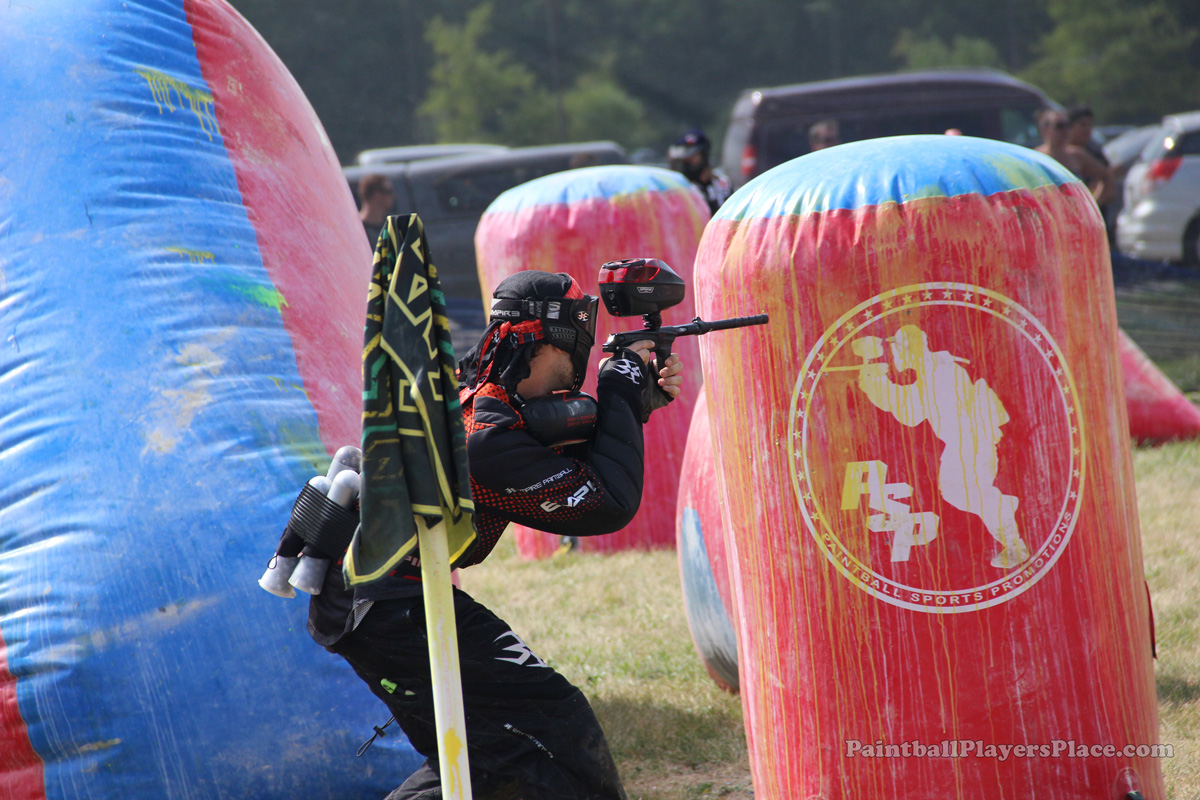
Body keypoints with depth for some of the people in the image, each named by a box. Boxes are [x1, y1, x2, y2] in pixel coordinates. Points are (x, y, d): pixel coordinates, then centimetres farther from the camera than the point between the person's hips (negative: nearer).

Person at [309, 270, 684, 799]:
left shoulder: (457, 389, 7)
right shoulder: (486, 434, -23)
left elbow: (569, 462, 19)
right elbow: (607, 505, -19)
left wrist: (638, 401, 5)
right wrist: (622, 390, -11)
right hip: (391, 611, -10)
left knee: (475, 755, 18)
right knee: (555, 726, -10)